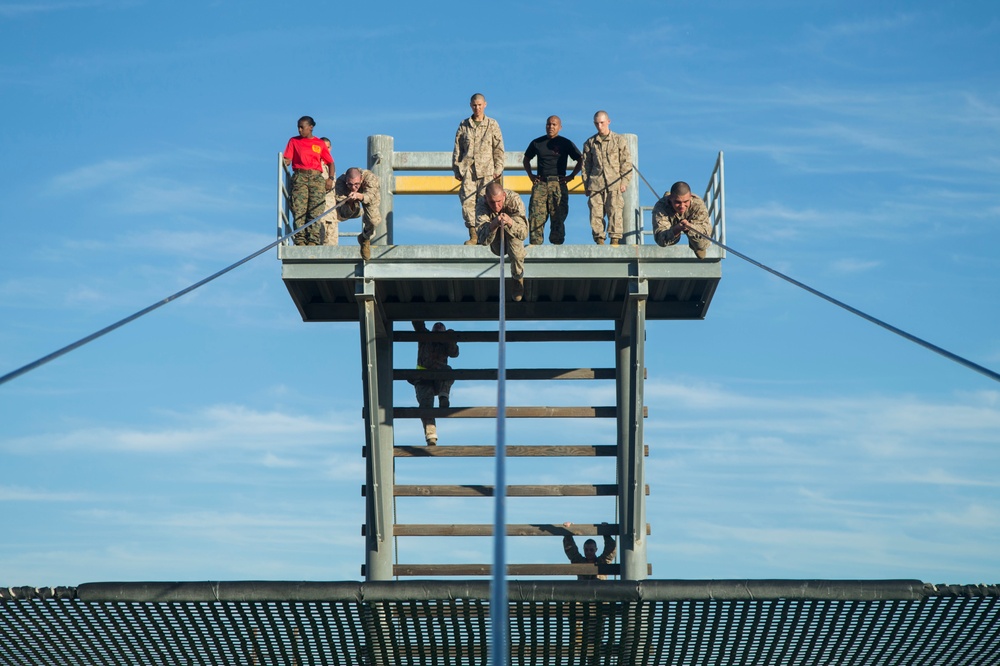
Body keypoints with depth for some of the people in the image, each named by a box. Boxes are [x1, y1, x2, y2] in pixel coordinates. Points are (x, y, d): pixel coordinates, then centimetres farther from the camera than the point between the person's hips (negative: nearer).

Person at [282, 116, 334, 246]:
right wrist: (284, 162, -16)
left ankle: (313, 240, -13)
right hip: (299, 176, 0)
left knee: (315, 210, -9)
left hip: (316, 177, 0)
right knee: (299, 209, -11)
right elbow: (287, 160, 8)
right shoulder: (294, 141, 16)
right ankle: (300, 239, -15)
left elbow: (330, 162, 17)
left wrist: (331, 178, 3)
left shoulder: (320, 144, 15)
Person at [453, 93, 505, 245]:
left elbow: (499, 149, 8)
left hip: (486, 170, -1)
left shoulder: (492, 125, 9)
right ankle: (473, 235, -4)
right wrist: (456, 169, 8)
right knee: (468, 201, -8)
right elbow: (457, 149, 15)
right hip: (468, 169, 1)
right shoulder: (464, 125, 13)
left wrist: (498, 169, 0)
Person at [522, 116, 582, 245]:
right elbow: (526, 159, 29)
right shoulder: (537, 143, 14)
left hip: (558, 184, -2)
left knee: (558, 216, -5)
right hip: (540, 183, 2)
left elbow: (580, 160, 12)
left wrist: (571, 176, 3)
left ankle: (557, 243, -1)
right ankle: (535, 243, -7)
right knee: (536, 215, -8)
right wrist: (530, 175, 15)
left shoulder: (566, 143, 7)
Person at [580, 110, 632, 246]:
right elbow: (585, 165, 17)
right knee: (596, 213, -4)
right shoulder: (590, 143, 15)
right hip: (596, 183, 2)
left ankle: (615, 239, -8)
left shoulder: (619, 140, 9)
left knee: (615, 211, -10)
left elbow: (626, 162, 7)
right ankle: (599, 240, 0)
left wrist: (624, 182, -2)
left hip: (614, 183, -2)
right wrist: (586, 185, 9)